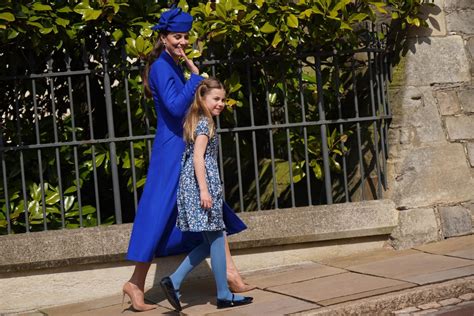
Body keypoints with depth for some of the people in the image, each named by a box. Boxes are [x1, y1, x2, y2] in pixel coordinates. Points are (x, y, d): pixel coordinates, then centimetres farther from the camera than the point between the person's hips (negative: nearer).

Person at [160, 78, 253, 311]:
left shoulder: (195, 121, 18)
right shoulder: (205, 123, -10)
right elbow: (198, 157, -18)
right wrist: (204, 190, -21)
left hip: (190, 186, 10)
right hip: (201, 183, -10)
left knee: (210, 241, 11)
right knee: (216, 239, -2)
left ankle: (174, 281, 3)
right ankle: (224, 295, 5)